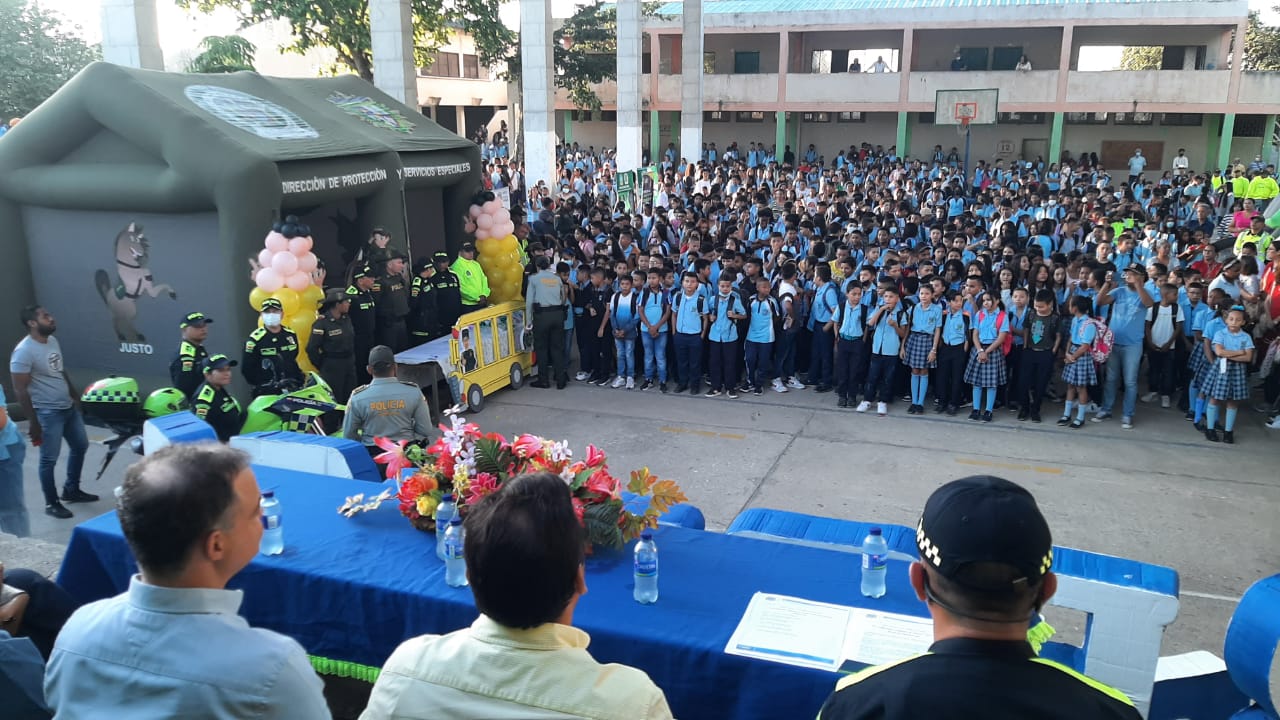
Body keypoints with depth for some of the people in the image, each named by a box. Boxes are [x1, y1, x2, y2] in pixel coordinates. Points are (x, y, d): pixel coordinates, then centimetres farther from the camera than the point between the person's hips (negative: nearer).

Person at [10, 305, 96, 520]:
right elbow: (20, 390, -19)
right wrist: (33, 421, -20)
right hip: (48, 413, -9)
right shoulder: (24, 352, -21)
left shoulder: (53, 341, 4)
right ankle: (51, 504, 17)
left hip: (69, 407, 9)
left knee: (80, 446, 20)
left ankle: (71, 490, 37)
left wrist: (75, 395, 23)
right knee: (49, 459, 2)